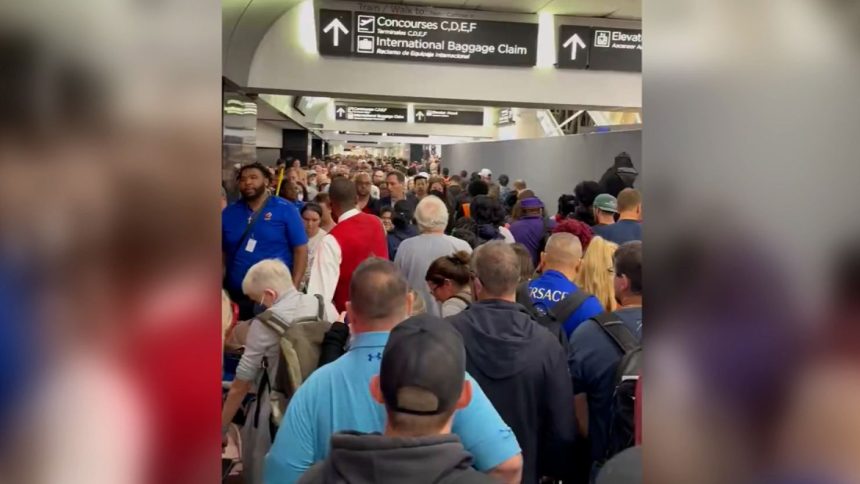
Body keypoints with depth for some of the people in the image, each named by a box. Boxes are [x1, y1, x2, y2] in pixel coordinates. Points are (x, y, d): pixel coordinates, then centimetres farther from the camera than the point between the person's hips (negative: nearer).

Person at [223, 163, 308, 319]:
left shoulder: (285, 209, -5)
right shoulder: (229, 212, 5)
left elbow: (301, 249, -6)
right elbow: (222, 253, 10)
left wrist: (293, 288, -13)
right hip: (236, 296, 3)